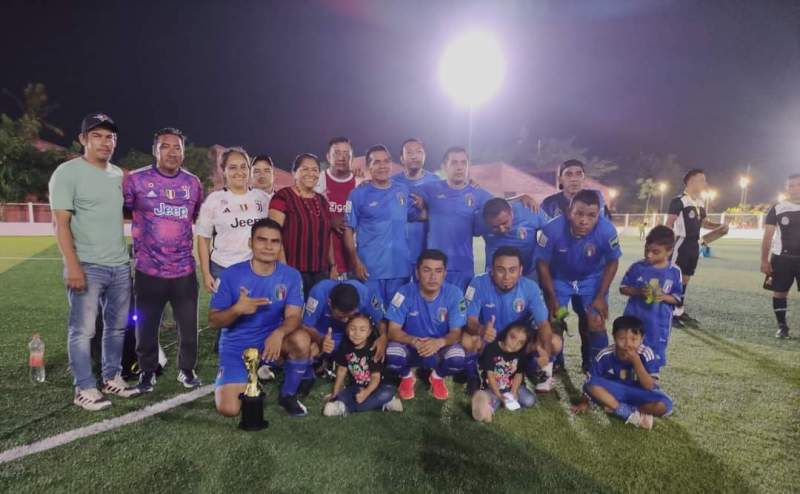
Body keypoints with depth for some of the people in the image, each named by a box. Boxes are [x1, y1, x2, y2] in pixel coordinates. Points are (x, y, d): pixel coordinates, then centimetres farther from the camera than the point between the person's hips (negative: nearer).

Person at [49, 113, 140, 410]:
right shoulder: (68, 172, -6)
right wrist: (73, 266, -19)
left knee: (117, 326, 13)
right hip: (87, 267, -6)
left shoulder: (118, 174, 13)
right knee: (82, 330, -1)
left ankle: (112, 379, 26)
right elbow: (61, 223, -12)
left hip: (120, 265, 7)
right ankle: (85, 389, 9)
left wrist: (125, 256, 16)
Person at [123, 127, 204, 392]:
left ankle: (187, 369, 32)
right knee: (146, 326, 13)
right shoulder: (136, 179, -6)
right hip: (148, 270, -2)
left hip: (185, 271, 2)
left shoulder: (193, 183, 4)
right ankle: (147, 371, 34)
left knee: (189, 326, 12)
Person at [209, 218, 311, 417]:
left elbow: (293, 316, -16)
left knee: (302, 339, -32)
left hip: (271, 341, 1)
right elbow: (213, 321, -8)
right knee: (228, 409, -18)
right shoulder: (231, 275, -11)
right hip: (236, 348, -1)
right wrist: (237, 309, -28)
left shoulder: (291, 276, -8)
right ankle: (247, 379, 19)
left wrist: (278, 333, -38)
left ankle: (288, 395, -4)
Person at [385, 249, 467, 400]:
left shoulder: (454, 294, -17)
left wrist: (440, 342, -39)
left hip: (440, 347, 0)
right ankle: (406, 377, 8)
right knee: (392, 357, -32)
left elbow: (456, 333, -17)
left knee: (458, 359, -31)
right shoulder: (405, 293, -19)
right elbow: (393, 331, -18)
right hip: (410, 346, 0)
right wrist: (413, 341, -38)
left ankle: (437, 376, 8)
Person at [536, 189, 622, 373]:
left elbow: (612, 262, -11)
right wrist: (552, 298, -12)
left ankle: (596, 367, 21)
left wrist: (600, 297, -9)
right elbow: (542, 263, -18)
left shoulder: (607, 230, -31)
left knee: (595, 323, -3)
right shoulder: (553, 229, -35)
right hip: (558, 278, -1)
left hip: (592, 278, 1)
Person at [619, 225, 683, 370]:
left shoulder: (674, 272, -5)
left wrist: (664, 297, -18)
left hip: (659, 323, 0)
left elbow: (677, 298, 2)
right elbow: (623, 288, 0)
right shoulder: (637, 267, -7)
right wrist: (638, 291, -17)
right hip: (634, 318, 0)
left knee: (655, 357, 11)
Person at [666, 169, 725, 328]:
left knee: (685, 279, 13)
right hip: (682, 243, -9)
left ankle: (679, 311, 21)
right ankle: (670, 313, -2)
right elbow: (669, 224, -16)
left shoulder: (700, 203, 15)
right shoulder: (679, 201, -12)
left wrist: (719, 226, 7)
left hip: (694, 245, 9)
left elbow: (704, 222, 26)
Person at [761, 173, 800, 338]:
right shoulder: (777, 208, -1)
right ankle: (782, 326, 15)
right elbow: (768, 236, -1)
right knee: (779, 292, 4)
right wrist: (764, 260, -5)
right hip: (781, 258, -1)